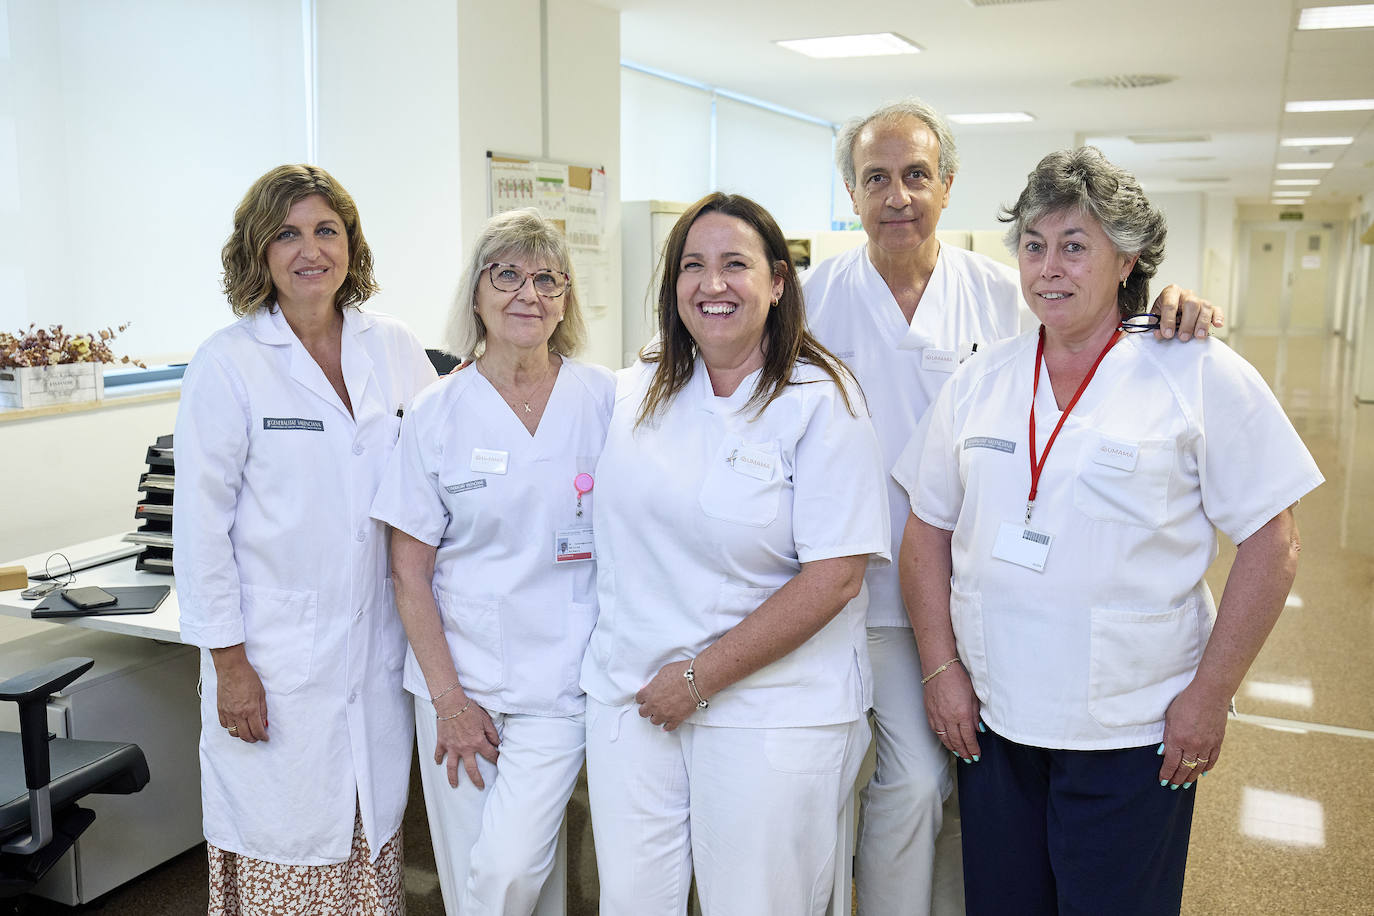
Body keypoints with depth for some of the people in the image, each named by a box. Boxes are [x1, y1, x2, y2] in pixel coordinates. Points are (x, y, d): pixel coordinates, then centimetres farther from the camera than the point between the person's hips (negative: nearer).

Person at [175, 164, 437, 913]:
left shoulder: (394, 349, 4)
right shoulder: (227, 364, -7)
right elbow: (202, 526, -7)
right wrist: (228, 663, -8)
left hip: (378, 646, 4)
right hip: (278, 653, -3)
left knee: (374, 834, 14)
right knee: (284, 851, 6)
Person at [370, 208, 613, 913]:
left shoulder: (606, 399, -1)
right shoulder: (437, 413, -1)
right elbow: (410, 572, 0)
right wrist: (448, 698, -5)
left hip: (560, 677, -1)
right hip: (458, 673, 1)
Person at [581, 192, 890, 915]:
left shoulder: (821, 401, -10)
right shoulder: (636, 391, 6)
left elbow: (835, 579, -16)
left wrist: (700, 677, -14)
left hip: (771, 712, -4)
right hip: (630, 694, 5)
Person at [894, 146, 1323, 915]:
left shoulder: (1200, 376, -6)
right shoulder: (982, 381, 5)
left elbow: (1271, 544, -7)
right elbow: (929, 529, 7)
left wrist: (1210, 695, -10)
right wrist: (942, 667, 0)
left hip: (1130, 736, -3)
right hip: (991, 721, 4)